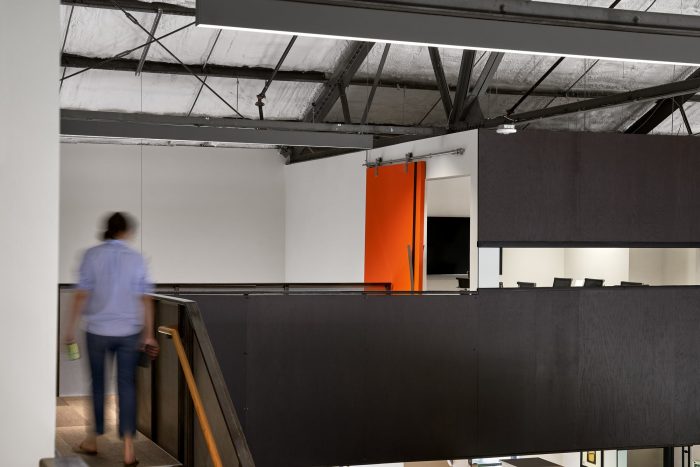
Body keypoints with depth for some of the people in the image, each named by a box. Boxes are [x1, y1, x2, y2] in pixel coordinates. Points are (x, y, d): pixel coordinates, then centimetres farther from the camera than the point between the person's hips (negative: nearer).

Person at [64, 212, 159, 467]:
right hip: (129, 331, 0)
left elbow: (82, 294, -6)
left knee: (98, 383, 14)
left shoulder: (92, 255, -4)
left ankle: (93, 440, 27)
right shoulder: (136, 258, 0)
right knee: (126, 385, 2)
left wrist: (71, 328, 1)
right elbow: (145, 299, -1)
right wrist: (148, 334, 4)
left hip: (98, 331, 0)